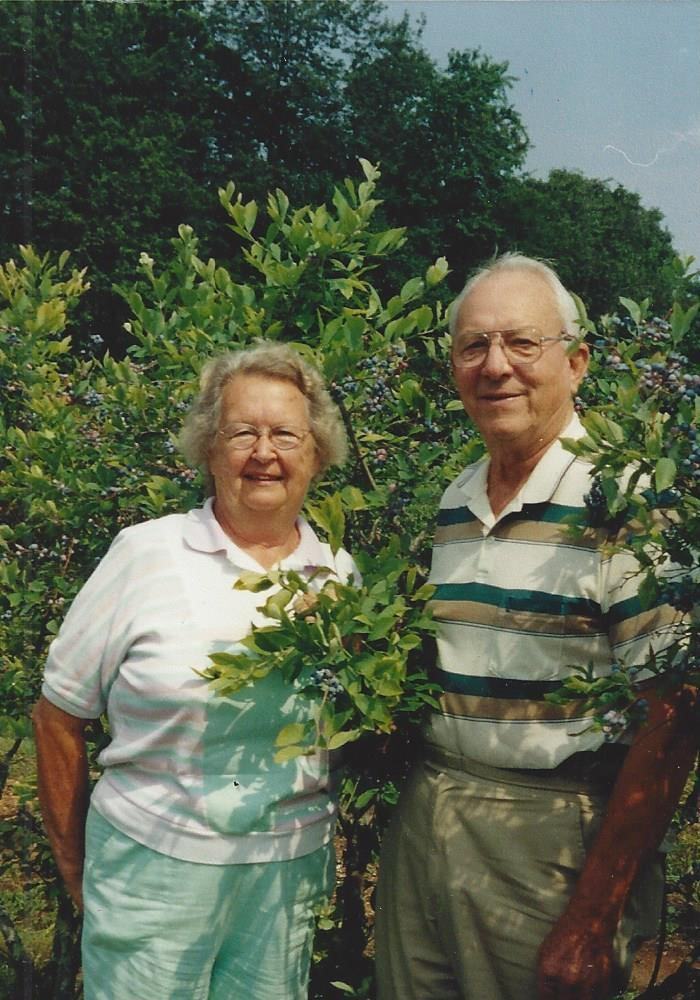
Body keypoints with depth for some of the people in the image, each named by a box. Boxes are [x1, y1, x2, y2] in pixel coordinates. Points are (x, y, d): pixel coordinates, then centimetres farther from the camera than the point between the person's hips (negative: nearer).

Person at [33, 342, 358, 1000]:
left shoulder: (340, 575, 2)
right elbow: (61, 711, -3)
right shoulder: (145, 553, -8)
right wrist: (74, 864, 2)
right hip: (153, 864, -3)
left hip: (291, 868, 3)